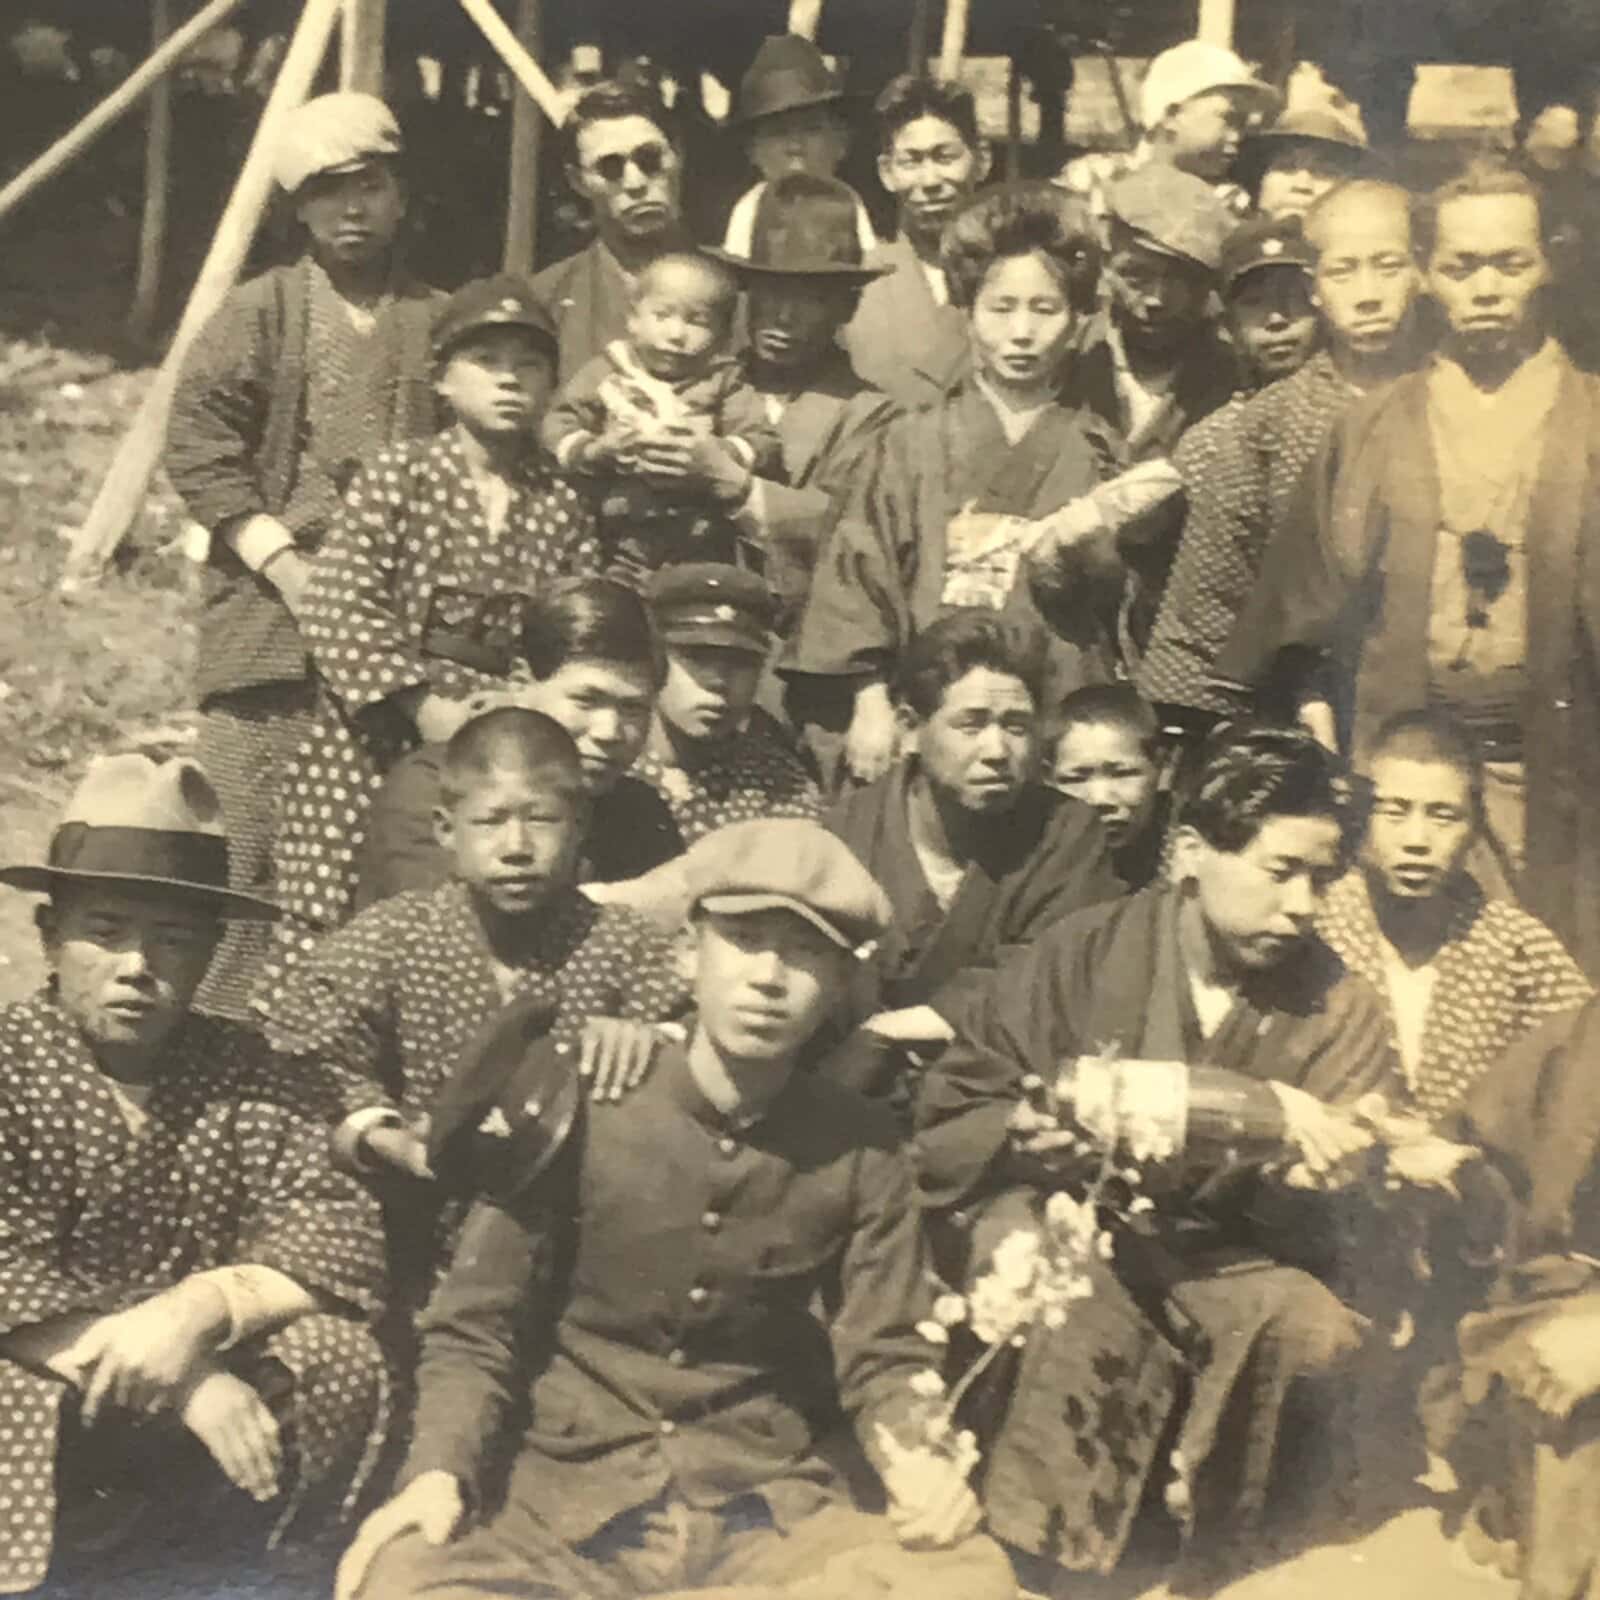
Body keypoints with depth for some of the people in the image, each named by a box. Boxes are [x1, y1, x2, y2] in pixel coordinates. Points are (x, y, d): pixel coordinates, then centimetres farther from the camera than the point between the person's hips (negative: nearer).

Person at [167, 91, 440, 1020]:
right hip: (272, 626, -2)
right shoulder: (261, 314, 4)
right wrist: (289, 569, -10)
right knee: (252, 848, -2)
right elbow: (199, 449, -1)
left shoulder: (440, 323, 10)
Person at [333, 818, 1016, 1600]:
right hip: (567, 1496, -2)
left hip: (766, 1501, 3)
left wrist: (918, 1463, -18)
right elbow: (476, 1329, -1)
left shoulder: (859, 1150, 2)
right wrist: (437, 1471, -19)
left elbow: (882, 1356, 4)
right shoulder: (581, 1109, -4)